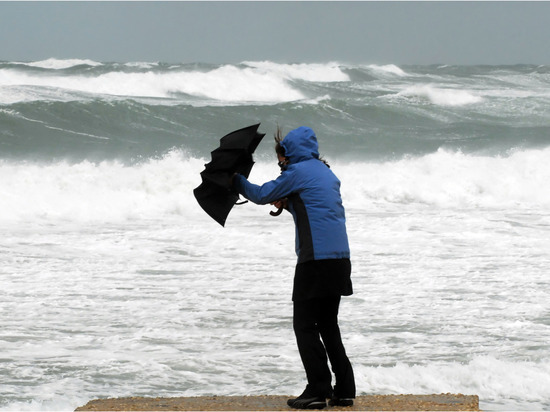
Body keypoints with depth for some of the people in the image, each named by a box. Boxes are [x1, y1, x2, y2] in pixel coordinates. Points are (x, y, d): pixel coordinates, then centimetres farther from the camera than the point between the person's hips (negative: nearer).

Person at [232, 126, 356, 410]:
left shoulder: (297, 172, -6)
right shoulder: (327, 173, 19)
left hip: (316, 259, -8)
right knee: (328, 325, 14)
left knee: (304, 325, -2)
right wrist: (287, 205, 17)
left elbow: (261, 195, 3)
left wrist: (235, 180, 19)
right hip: (340, 258, 8)